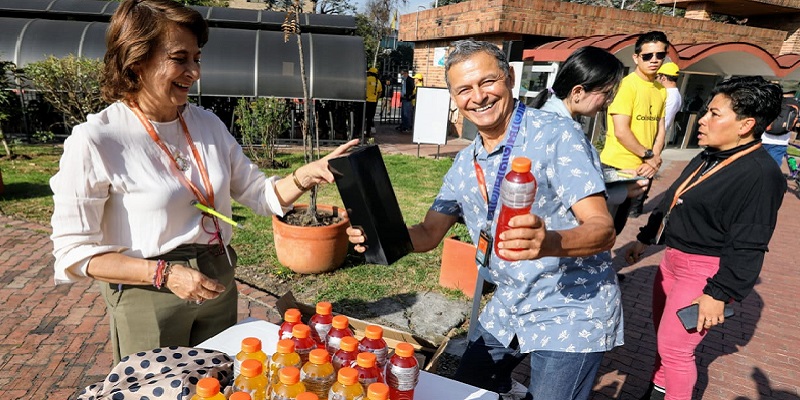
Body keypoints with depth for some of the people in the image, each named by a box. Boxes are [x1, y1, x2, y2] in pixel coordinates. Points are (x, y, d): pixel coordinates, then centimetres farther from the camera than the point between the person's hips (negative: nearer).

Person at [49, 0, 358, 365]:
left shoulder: (207, 124, 0)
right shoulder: (94, 141, -16)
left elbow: (260, 194, 2)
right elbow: (73, 252, -14)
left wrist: (309, 173, -16)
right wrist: (164, 274, -23)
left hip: (218, 286, 5)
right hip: (148, 297, -5)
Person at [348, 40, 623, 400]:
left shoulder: (557, 135, -17)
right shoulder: (466, 163, 3)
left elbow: (603, 229, -23)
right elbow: (429, 233, 4)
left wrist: (550, 242, -45)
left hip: (572, 310, -6)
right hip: (508, 307, 6)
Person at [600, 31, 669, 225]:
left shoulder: (661, 90, 10)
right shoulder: (627, 84, -12)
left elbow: (660, 128, 12)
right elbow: (621, 131, -17)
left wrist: (654, 161, -3)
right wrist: (649, 156, -8)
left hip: (643, 170, 7)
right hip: (617, 167, -7)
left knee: (618, 223, 19)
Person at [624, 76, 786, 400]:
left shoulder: (759, 174, -22)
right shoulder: (708, 157, 7)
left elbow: (748, 248, -22)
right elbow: (670, 202, 16)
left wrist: (719, 294, -21)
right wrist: (645, 238, 20)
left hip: (704, 271, -9)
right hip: (673, 257, 9)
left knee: (674, 347, 1)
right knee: (664, 337, 21)